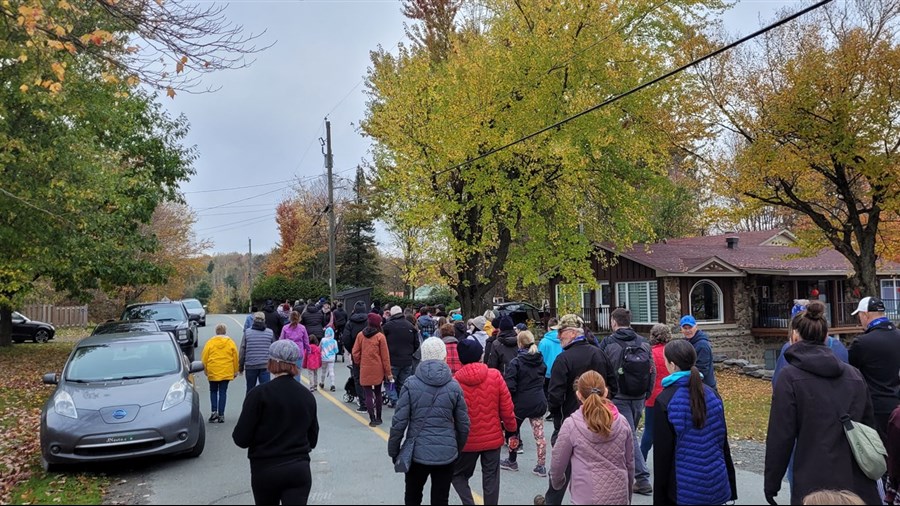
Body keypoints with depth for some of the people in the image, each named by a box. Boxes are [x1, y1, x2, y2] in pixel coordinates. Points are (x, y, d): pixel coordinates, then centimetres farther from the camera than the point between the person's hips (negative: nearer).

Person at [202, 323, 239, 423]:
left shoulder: (210, 342, -3)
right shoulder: (230, 343, 0)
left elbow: (204, 358, -1)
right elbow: (235, 358, 2)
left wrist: (206, 370, 12)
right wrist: (235, 371, 12)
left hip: (213, 372, 0)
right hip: (226, 372, 0)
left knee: (213, 391, 15)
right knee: (223, 393, 5)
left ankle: (214, 411, 1)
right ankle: (221, 415, 4)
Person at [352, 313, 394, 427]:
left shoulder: (360, 335, -1)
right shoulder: (380, 336, -8)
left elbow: (355, 352, 2)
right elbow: (385, 356, -6)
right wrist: (388, 372, 0)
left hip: (365, 370, 1)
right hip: (378, 370, -1)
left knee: (368, 394, 4)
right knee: (378, 393, 15)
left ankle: (372, 419, -2)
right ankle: (378, 418, 20)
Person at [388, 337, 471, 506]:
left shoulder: (411, 384, -9)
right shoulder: (454, 386, -4)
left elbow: (399, 421, -9)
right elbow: (463, 424, 1)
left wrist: (393, 451, 4)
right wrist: (458, 449, 17)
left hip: (417, 453, -1)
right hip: (447, 454, 1)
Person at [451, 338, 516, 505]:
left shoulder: (455, 381, -13)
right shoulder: (495, 376, -10)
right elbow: (506, 407, -6)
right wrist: (511, 428, 10)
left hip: (467, 440, -1)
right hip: (492, 437, 1)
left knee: (457, 473, 19)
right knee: (491, 478, 14)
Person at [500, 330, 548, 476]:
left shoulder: (516, 362, -16)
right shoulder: (540, 360, 3)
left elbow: (510, 386, -18)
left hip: (521, 402, -5)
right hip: (538, 402, 5)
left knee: (513, 431, 16)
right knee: (539, 434, 8)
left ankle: (512, 461, 29)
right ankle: (541, 466, 10)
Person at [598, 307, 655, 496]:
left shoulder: (608, 343, -10)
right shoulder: (643, 343, 3)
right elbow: (652, 371, 4)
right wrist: (646, 395, 12)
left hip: (619, 397, -5)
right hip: (639, 398, 5)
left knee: (629, 437, -1)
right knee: (629, 434, 19)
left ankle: (642, 479, -2)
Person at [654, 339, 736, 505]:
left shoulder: (665, 401, -14)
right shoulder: (712, 394, 1)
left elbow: (662, 453, -12)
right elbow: (723, 441, 7)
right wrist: (730, 485, 17)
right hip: (716, 487, 5)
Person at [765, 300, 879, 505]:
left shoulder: (790, 376, -10)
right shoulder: (854, 375, 6)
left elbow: (780, 436, -12)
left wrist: (771, 483, -3)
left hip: (814, 483, -5)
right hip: (858, 483, 5)